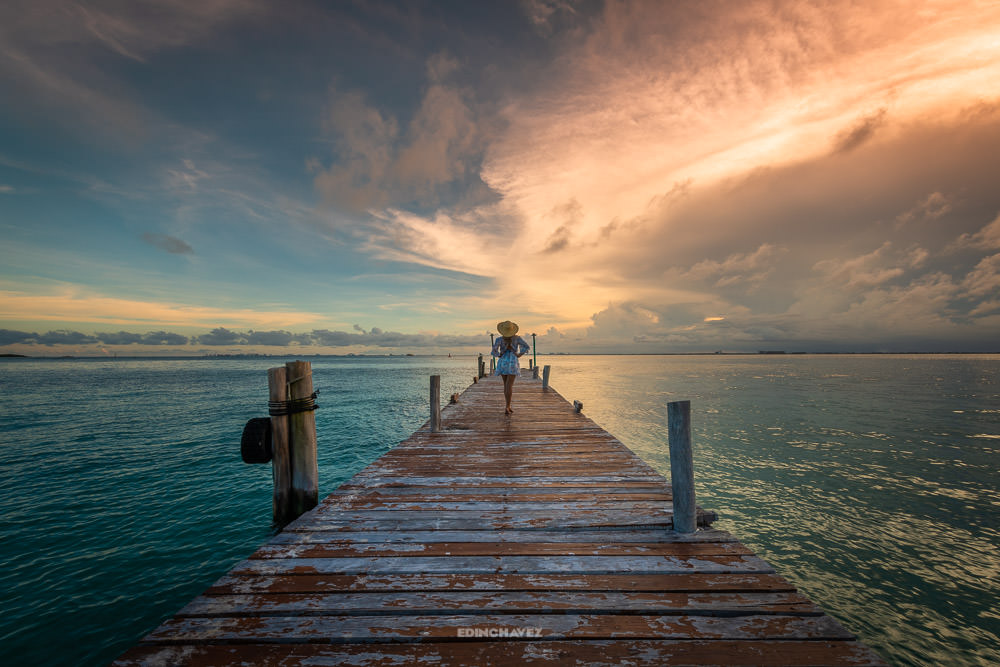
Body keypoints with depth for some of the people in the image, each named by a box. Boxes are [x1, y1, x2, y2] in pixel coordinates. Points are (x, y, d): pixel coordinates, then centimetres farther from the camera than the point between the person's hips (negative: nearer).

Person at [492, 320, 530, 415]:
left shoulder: (500, 339, -5)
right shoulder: (517, 338, -3)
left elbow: (494, 349, -17)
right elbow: (526, 347, -11)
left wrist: (500, 356, 1)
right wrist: (519, 355, -2)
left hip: (502, 362, 2)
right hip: (513, 363, -1)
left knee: (506, 385, 12)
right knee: (509, 386, -5)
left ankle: (508, 407, 16)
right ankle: (507, 407, -13)